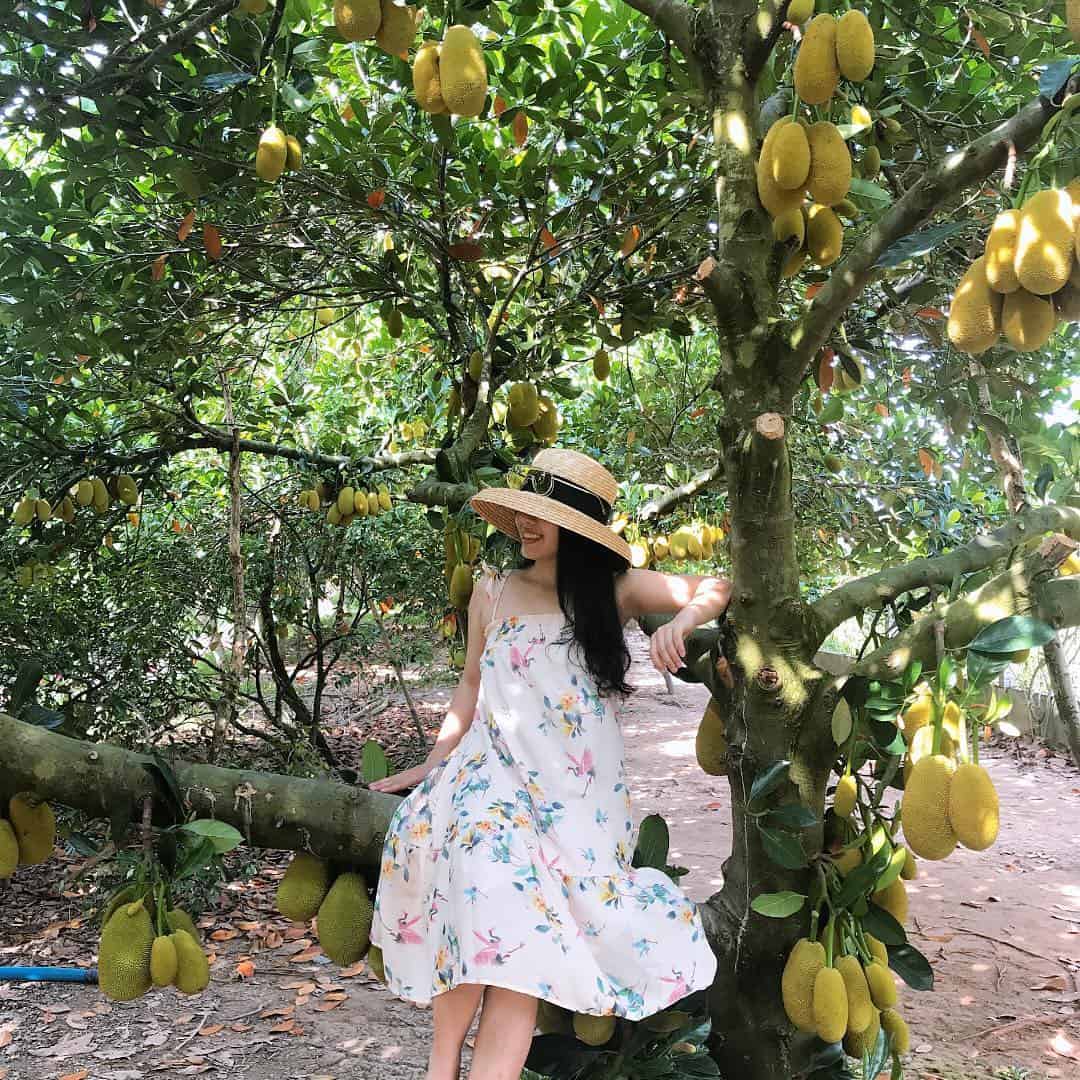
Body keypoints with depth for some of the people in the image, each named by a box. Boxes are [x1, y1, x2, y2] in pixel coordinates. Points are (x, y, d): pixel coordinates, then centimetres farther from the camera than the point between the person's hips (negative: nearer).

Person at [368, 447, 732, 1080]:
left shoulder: (617, 589, 6)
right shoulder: (493, 593, 11)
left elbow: (717, 589, 4)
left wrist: (681, 621, -16)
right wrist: (432, 763, 17)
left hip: (581, 792, -1)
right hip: (497, 770, 1)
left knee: (526, 931, -22)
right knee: (488, 863, -29)